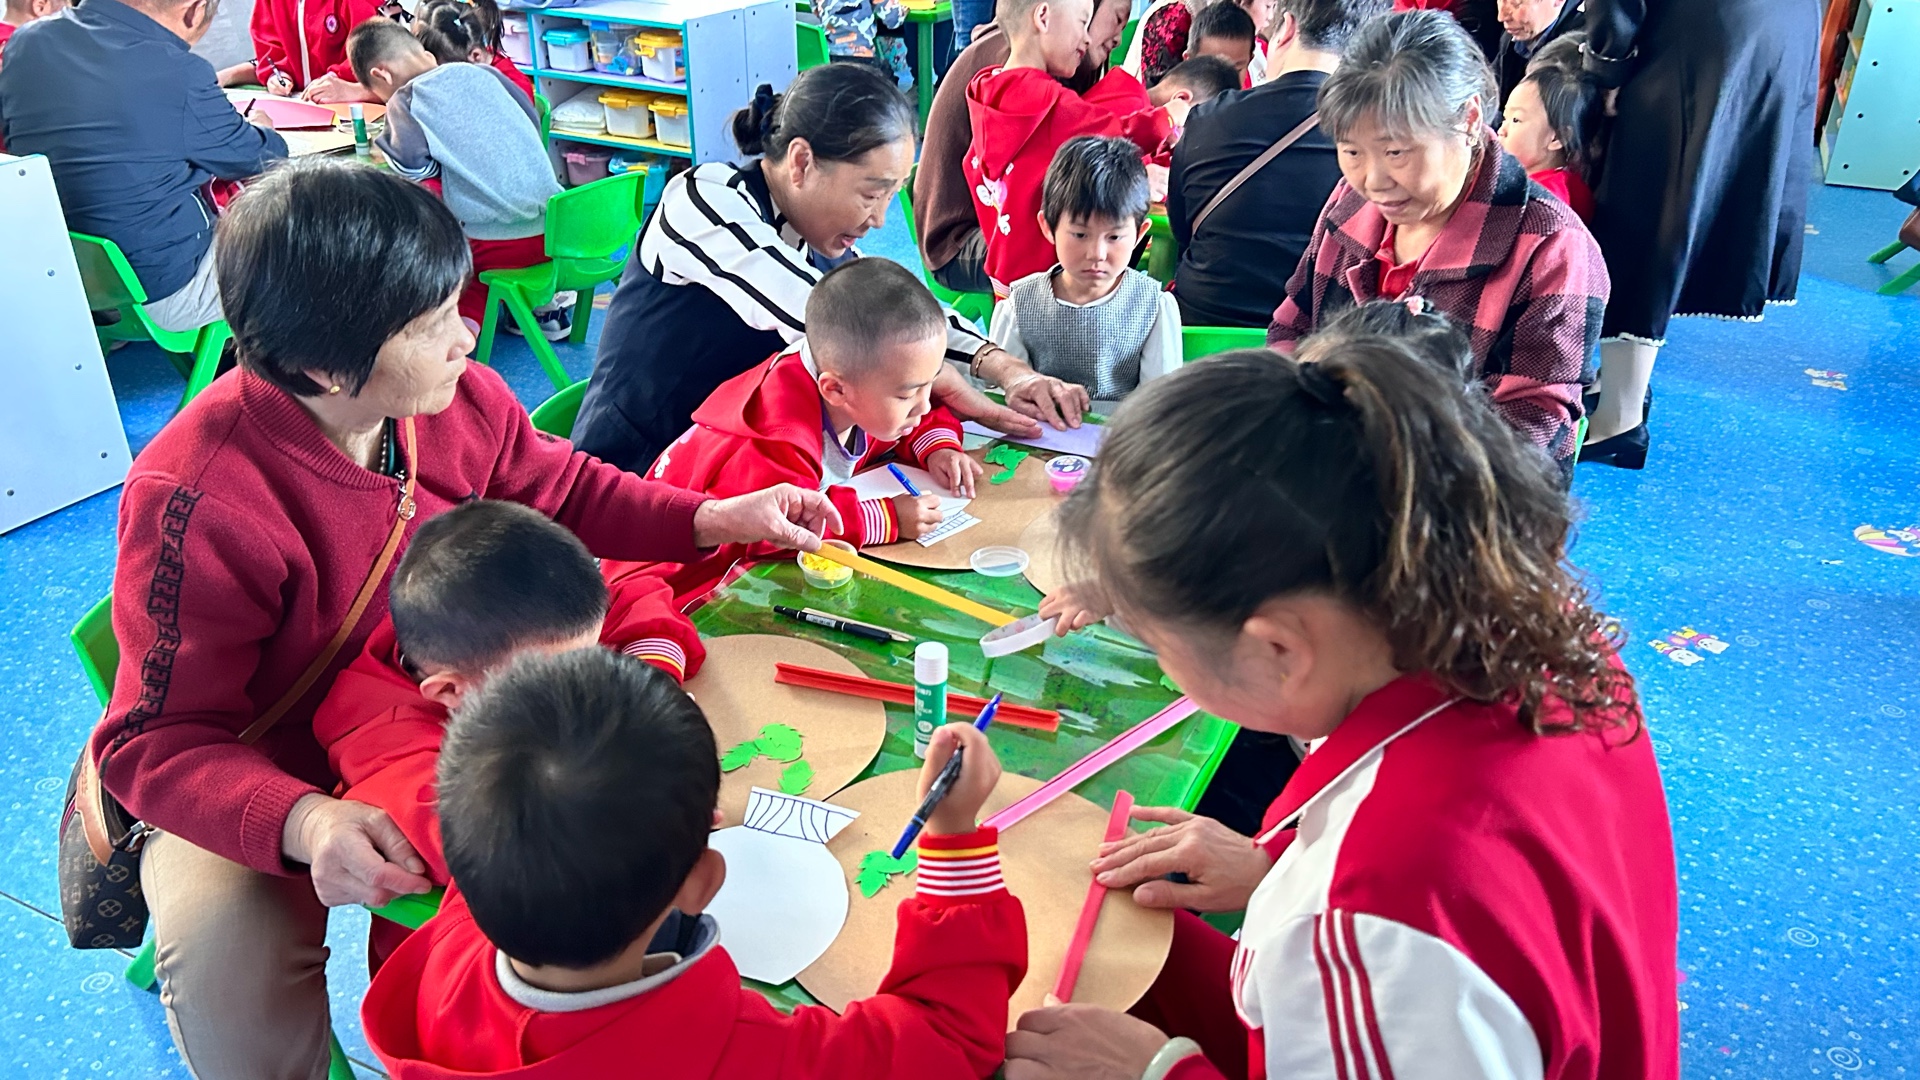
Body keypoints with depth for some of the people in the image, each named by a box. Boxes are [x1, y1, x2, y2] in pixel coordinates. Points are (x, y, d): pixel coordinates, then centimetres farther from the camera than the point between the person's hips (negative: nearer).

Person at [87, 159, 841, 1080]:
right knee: (229, 967, -32)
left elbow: (558, 490, 7)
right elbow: (159, 739, -26)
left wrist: (715, 519, -4)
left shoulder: (457, 398, -14)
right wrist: (304, 823, -45)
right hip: (253, 792, -5)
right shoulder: (198, 500, -31)